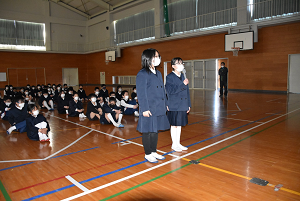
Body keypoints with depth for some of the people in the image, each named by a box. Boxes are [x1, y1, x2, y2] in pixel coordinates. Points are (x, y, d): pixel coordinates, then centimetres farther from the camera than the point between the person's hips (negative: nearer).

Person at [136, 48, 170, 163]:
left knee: (155, 131, 16)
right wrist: (145, 109, -17)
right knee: (148, 132, 6)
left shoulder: (158, 73, 13)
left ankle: (153, 152, 31)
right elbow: (141, 94, -14)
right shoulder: (142, 74, -11)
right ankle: (148, 154, 21)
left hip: (159, 109, 8)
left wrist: (165, 105, 13)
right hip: (149, 110, -8)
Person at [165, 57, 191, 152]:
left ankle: (178, 143, 26)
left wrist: (188, 105, 11)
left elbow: (187, 91, 13)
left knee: (179, 125, 14)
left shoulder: (183, 77, 12)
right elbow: (170, 91, -18)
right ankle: (174, 144, 19)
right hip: (174, 106, -6)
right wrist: (183, 85, -21)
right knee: (174, 125, 5)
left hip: (183, 106, 6)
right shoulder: (170, 77, -8)